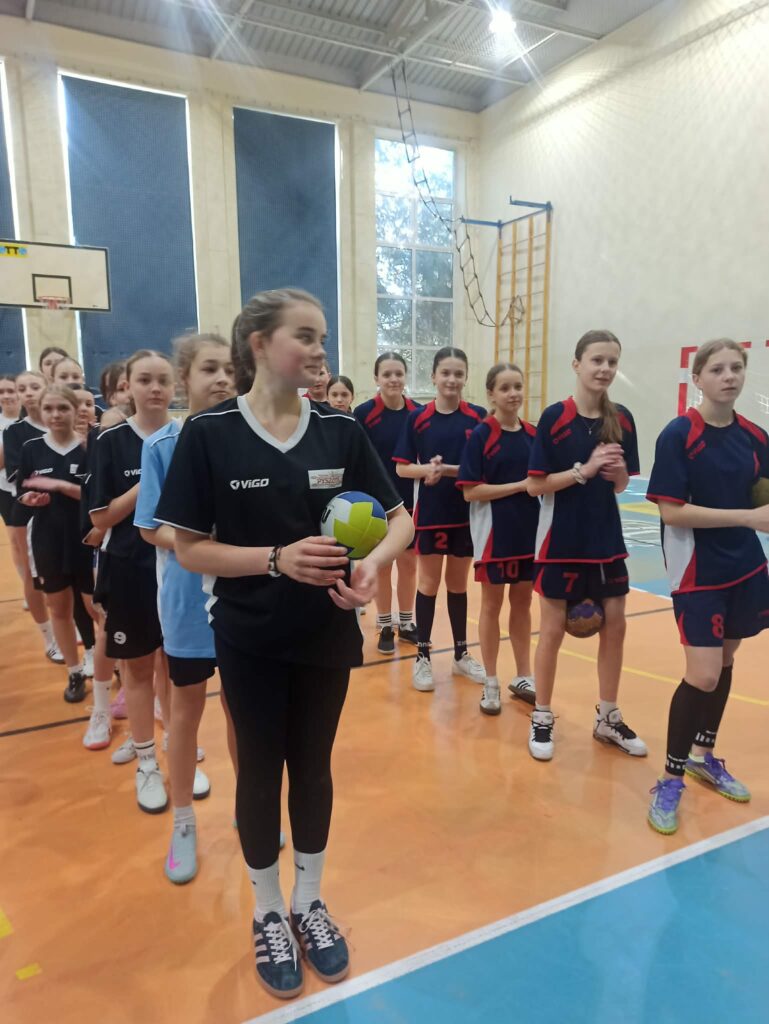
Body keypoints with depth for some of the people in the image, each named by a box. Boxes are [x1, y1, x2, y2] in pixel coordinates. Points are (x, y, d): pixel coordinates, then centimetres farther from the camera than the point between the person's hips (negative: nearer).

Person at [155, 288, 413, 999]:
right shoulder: (209, 433, -11)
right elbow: (190, 548, -9)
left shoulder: (341, 430, -4)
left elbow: (401, 518, -1)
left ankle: (309, 901, 40)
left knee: (313, 766, 16)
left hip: (328, 634, 3)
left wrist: (372, 564, -22)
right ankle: (269, 914, 37)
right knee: (261, 768, 13)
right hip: (249, 639, -2)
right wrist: (277, 558, -23)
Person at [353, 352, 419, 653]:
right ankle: (385, 628, 23)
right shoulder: (364, 413, -9)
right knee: (382, 565, 9)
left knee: (409, 564, 11)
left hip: (411, 501, 3)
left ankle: (406, 624, 27)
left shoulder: (419, 412, -1)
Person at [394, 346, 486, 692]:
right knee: (429, 582, 7)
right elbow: (402, 467, -3)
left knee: (458, 582, 13)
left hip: (468, 512, 1)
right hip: (430, 512, -1)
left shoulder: (479, 417, -3)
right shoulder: (417, 418, -3)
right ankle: (422, 656, 20)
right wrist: (427, 469, -22)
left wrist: (447, 469, -18)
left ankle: (461, 653, 27)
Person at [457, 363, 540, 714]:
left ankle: (523, 678, 29)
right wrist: (520, 485, -19)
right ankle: (491, 683, 22)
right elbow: (471, 491, -16)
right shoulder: (480, 435, -10)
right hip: (494, 533, -4)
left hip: (529, 531, 5)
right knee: (492, 605, 8)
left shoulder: (534, 434, 4)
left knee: (523, 603, 14)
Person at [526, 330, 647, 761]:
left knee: (615, 627, 11)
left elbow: (621, 486, 8)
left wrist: (616, 472, -13)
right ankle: (542, 719, 23)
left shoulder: (622, 419, 2)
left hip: (607, 540, 5)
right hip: (562, 542, -4)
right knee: (553, 630, 5)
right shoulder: (554, 417, -11)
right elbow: (535, 485, -13)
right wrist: (584, 469, -23)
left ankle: (608, 718, 30)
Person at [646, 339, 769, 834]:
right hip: (697, 572, -5)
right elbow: (672, 512, -19)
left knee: (725, 664, 15)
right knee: (704, 675, -8)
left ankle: (704, 755, 37)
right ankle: (671, 779, 11)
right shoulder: (679, 435, -13)